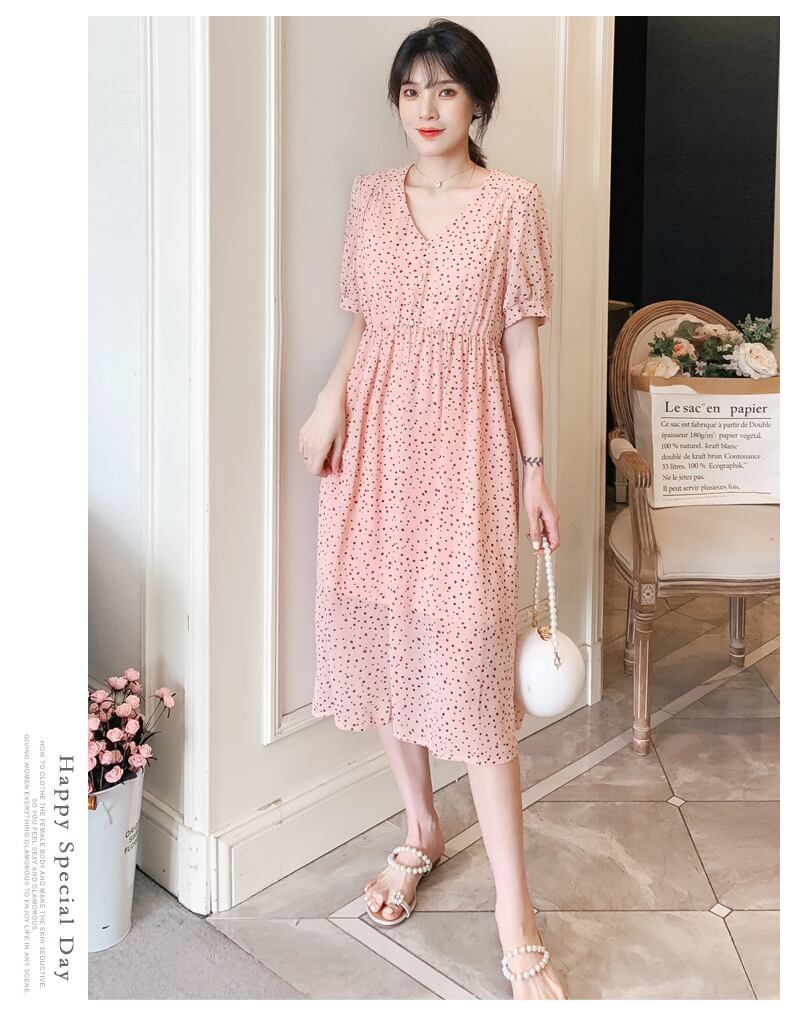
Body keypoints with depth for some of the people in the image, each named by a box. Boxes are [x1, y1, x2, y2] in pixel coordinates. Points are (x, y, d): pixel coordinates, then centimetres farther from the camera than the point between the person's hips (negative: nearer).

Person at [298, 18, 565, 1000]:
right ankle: (419, 828, 33)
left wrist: (535, 468, -3)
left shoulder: (513, 202, -1)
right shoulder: (371, 195, 9)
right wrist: (332, 394, -5)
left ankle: (515, 916, 3)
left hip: (464, 443, -4)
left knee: (471, 664, -7)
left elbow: (519, 341, -1)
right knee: (380, 635, 10)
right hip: (376, 439, 4)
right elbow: (364, 323, 13)